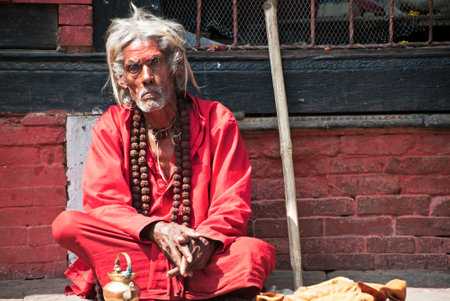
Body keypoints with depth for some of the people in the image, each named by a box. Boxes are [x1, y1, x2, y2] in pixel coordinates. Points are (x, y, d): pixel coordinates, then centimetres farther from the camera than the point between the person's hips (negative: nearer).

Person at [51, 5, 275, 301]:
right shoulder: (112, 126, 6)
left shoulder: (217, 121, 3)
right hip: (133, 245, 1)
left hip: (205, 251, -1)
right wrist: (156, 230, -24)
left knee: (258, 253, -31)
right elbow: (103, 204, -4)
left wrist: (205, 242, -26)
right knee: (67, 224, -26)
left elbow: (233, 206, -3)